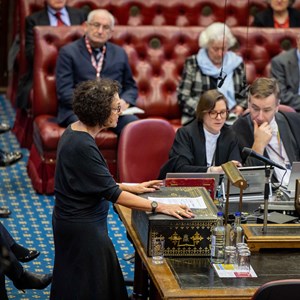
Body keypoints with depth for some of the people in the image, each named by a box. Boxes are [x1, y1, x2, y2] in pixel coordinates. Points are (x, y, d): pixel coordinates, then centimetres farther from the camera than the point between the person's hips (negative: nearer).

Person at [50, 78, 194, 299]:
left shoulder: (75, 131, 4)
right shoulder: (82, 146, -26)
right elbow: (111, 193, -23)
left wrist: (132, 188, 13)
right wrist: (159, 207, -20)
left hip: (76, 221, 10)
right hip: (83, 229, -10)